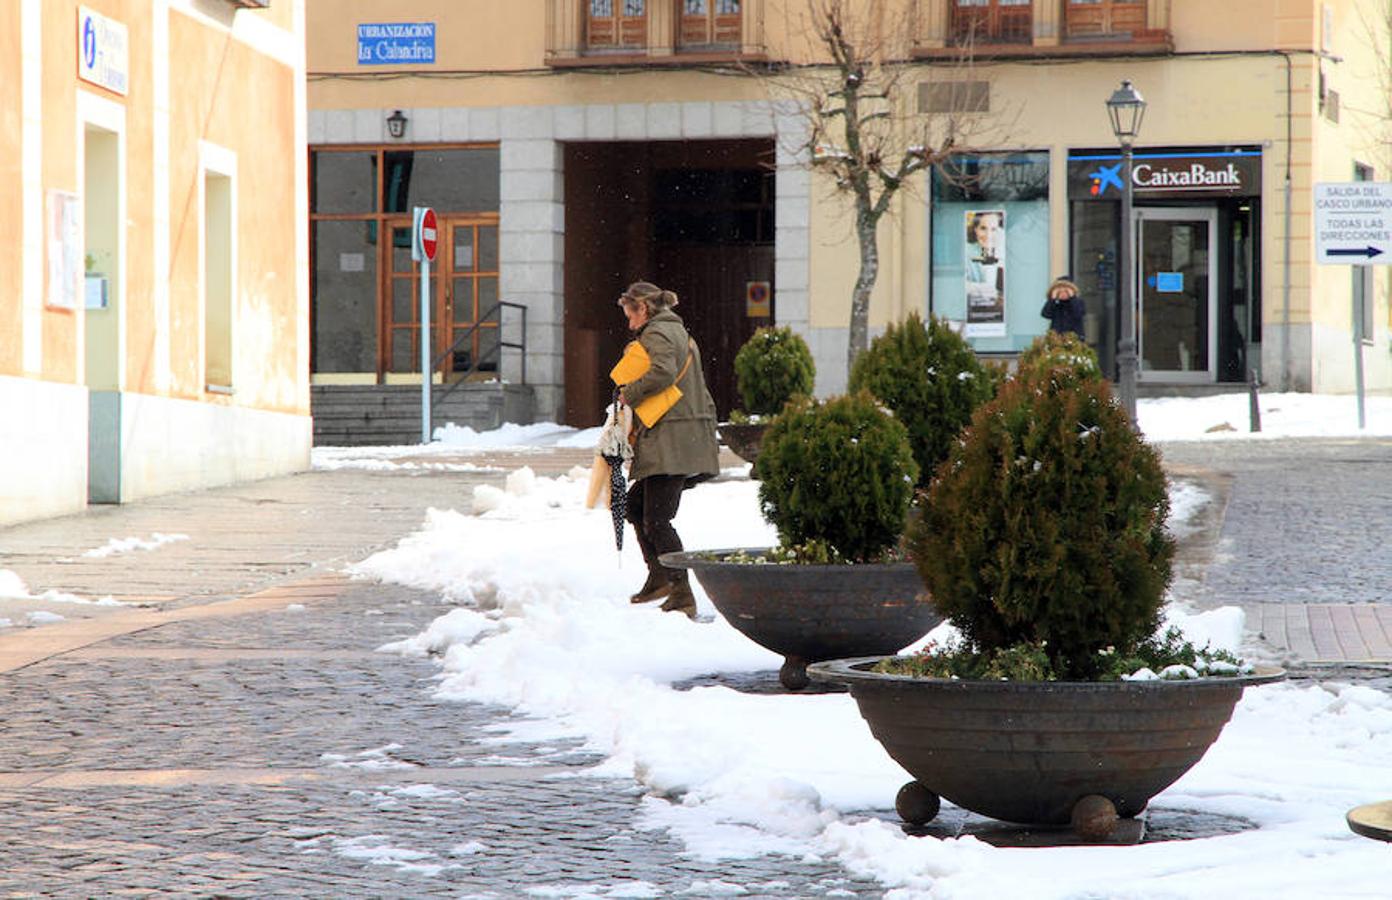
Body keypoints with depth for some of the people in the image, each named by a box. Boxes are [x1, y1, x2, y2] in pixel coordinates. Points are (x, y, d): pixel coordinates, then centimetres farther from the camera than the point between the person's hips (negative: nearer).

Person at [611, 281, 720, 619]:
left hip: (670, 440, -10)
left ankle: (682, 594, -14)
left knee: (656, 520, -10)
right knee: (635, 505, 19)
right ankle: (660, 577, 19)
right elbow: (700, 392, 25)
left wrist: (630, 395, -13)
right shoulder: (678, 332, 24)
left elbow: (664, 372, -25)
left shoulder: (657, 333, -7)